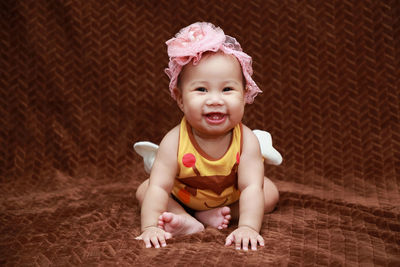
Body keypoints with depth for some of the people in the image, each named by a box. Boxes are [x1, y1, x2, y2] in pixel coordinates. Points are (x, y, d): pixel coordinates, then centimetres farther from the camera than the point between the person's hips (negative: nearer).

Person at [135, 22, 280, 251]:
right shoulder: (174, 142, -35)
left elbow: (252, 188, -40)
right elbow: (159, 187, -38)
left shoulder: (246, 140, -34)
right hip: (182, 195, 0)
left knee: (271, 193, -14)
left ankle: (214, 215, -18)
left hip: (232, 196, 1)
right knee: (144, 190, -13)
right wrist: (150, 227, -50)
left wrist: (248, 227, -54)